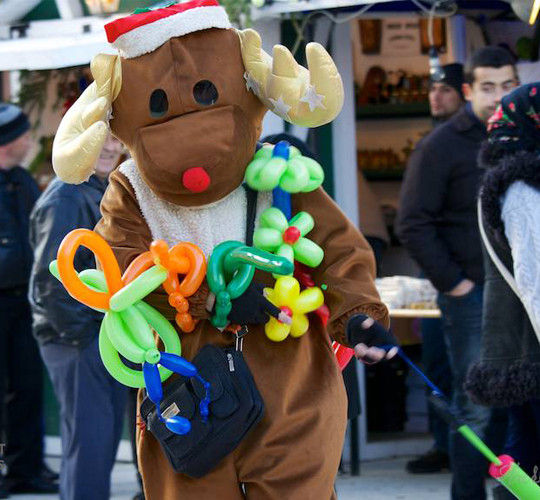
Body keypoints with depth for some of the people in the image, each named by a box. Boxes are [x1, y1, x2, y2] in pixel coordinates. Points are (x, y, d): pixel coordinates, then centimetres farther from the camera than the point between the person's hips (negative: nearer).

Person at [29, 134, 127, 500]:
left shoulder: (105, 193, 15)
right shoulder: (65, 198, -14)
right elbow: (50, 277, -18)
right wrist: (78, 333, -17)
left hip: (106, 338, 9)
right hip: (78, 338, -9)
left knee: (106, 439, 13)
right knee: (88, 440, -8)